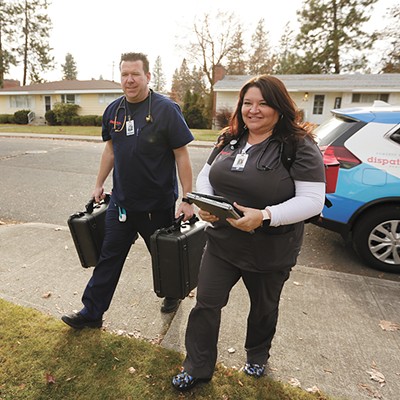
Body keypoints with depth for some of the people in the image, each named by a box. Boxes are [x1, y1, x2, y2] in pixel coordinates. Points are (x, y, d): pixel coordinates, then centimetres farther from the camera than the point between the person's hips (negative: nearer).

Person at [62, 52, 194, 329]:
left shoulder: (166, 109, -13)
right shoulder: (113, 111, 5)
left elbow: (182, 155, -14)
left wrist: (187, 199, -17)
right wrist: (99, 184, 16)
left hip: (158, 205, -4)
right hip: (121, 202, 5)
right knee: (109, 257, 11)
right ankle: (92, 312, 26)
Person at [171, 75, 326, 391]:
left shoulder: (300, 147, -15)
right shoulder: (230, 140, 2)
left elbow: (313, 200, -20)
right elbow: (206, 175, 9)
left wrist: (264, 217, -31)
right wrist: (204, 205, -11)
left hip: (270, 253, -3)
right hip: (222, 243, 4)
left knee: (264, 309, 22)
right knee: (206, 304, 9)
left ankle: (257, 356, 53)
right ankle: (197, 368, 33)